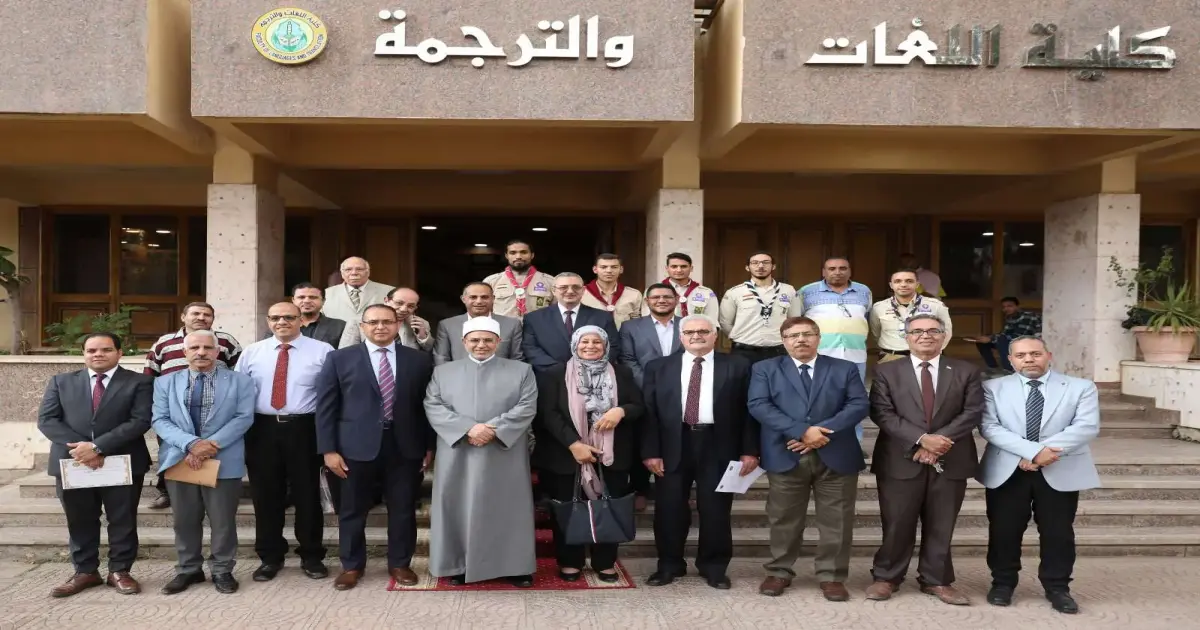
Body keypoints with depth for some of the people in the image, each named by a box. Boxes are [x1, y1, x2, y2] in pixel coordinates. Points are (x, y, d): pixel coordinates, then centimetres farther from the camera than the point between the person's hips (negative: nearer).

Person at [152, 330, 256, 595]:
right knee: (185, 521, 12)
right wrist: (191, 444, -16)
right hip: (179, 460, 2)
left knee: (223, 521, 4)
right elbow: (160, 420, 0)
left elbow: (244, 418, -6)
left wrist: (212, 444, -17)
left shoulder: (240, 381, 3)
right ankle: (188, 569, 26)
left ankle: (222, 571, 18)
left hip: (224, 461, -2)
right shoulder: (165, 382, 9)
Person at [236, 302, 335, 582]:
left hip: (304, 429, -2)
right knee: (265, 495, 10)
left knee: (307, 494, 7)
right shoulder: (251, 352, 8)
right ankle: (269, 558, 25)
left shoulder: (322, 351, -1)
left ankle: (311, 557, 21)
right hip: (262, 429, 3)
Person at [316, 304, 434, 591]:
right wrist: (328, 449, -5)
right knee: (352, 511, 9)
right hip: (357, 447, -1)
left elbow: (428, 405, 8)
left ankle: (400, 564, 26)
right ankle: (352, 566, 27)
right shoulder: (339, 359, 2)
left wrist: (430, 446, 4)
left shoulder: (419, 360, 6)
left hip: (405, 447, 1)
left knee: (404, 510, 9)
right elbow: (326, 407, 1)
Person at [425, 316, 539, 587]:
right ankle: (459, 565, 18)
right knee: (460, 509, 5)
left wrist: (494, 429, -16)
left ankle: (515, 566, 14)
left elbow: (527, 407, -4)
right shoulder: (443, 371, 10)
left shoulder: (521, 371, 6)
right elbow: (433, 406, -1)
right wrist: (468, 429, -15)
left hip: (504, 456, -1)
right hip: (458, 457, 1)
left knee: (508, 509, 3)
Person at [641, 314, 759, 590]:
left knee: (716, 510, 6)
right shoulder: (658, 368, 7)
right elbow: (649, 412, 3)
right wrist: (651, 451, -5)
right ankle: (669, 565, 22)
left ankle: (714, 568, 22)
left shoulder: (737, 367, 4)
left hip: (718, 446, -1)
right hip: (673, 446, 1)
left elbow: (748, 410, 2)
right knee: (669, 509, 6)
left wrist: (749, 450, -5)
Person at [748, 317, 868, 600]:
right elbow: (759, 406, -7)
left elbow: (860, 404, -2)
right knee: (784, 520, 8)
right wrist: (801, 431, -18)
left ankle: (831, 576, 18)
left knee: (836, 521, 5)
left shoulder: (844, 369, 10)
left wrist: (824, 430, -16)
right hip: (786, 456, -1)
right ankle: (779, 572, 23)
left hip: (836, 456, 1)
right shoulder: (765, 369, 6)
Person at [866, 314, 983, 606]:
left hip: (951, 460, 2)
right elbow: (882, 413, -7)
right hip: (901, 460, -1)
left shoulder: (966, 371, 8)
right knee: (897, 524, 4)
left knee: (941, 526, 9)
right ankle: (886, 577, 19)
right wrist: (921, 439, -18)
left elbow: (973, 412, -1)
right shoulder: (886, 371, 3)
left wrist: (940, 440, -14)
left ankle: (936, 580, 23)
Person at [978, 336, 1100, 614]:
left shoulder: (1081, 387, 3)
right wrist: (1033, 451, -21)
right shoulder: (993, 388, 2)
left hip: (1061, 472, 0)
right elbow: (990, 427, -10)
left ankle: (1057, 587, 24)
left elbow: (1087, 427, -10)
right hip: (1007, 471, 0)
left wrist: (1049, 452, -20)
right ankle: (1003, 583, 24)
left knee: (1058, 532, 7)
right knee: (1004, 530, 8)